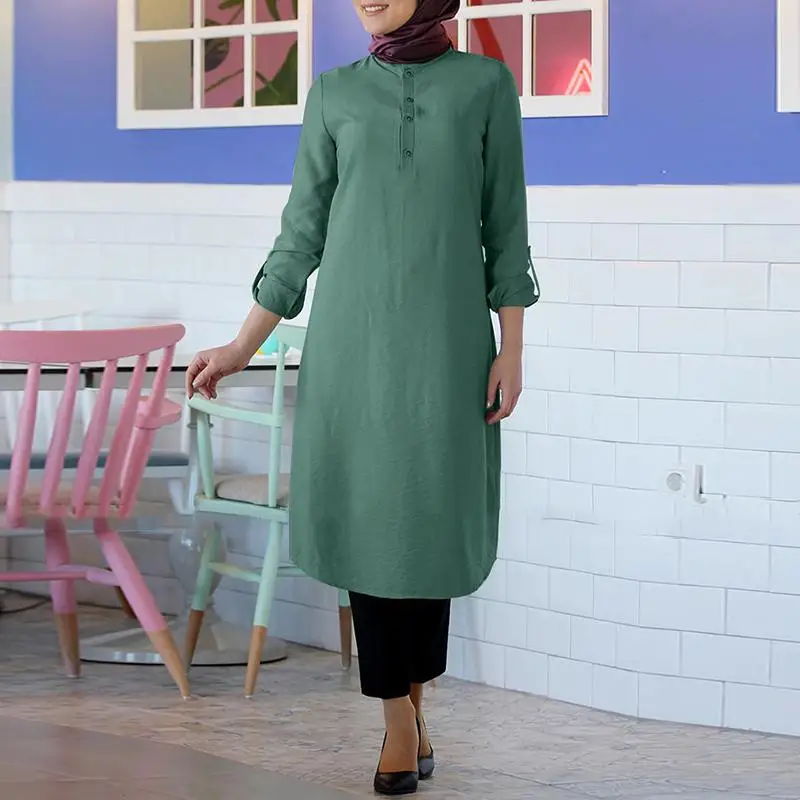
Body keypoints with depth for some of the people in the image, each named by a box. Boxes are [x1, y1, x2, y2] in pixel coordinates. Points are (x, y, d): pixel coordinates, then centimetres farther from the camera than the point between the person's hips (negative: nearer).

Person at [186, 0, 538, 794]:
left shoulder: (487, 83, 3)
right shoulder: (335, 94, 6)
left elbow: (505, 225, 3)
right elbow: (304, 231, 9)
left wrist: (513, 350, -3)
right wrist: (243, 346, 5)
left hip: (446, 334, -1)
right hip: (354, 332, 1)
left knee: (430, 516, 2)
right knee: (369, 515, -1)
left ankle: (411, 691, 25)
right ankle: (403, 720, 9)